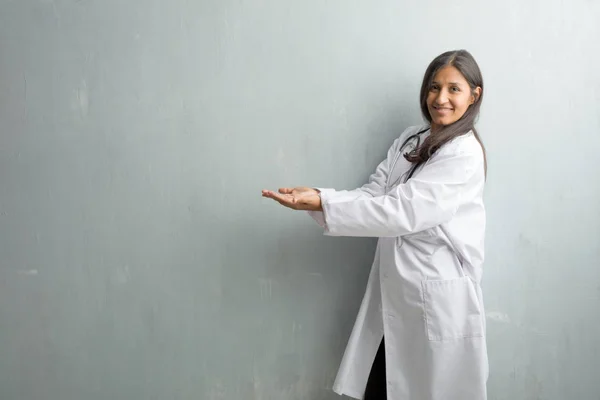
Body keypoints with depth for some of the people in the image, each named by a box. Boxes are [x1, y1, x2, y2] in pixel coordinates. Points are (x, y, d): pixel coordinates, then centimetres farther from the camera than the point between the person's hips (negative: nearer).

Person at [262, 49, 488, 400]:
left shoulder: (464, 154, -15)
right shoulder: (411, 139, 11)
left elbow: (399, 211, -23)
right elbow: (375, 194, 1)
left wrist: (321, 202, -25)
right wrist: (317, 196, -16)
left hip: (439, 299, -6)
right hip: (395, 294, 7)